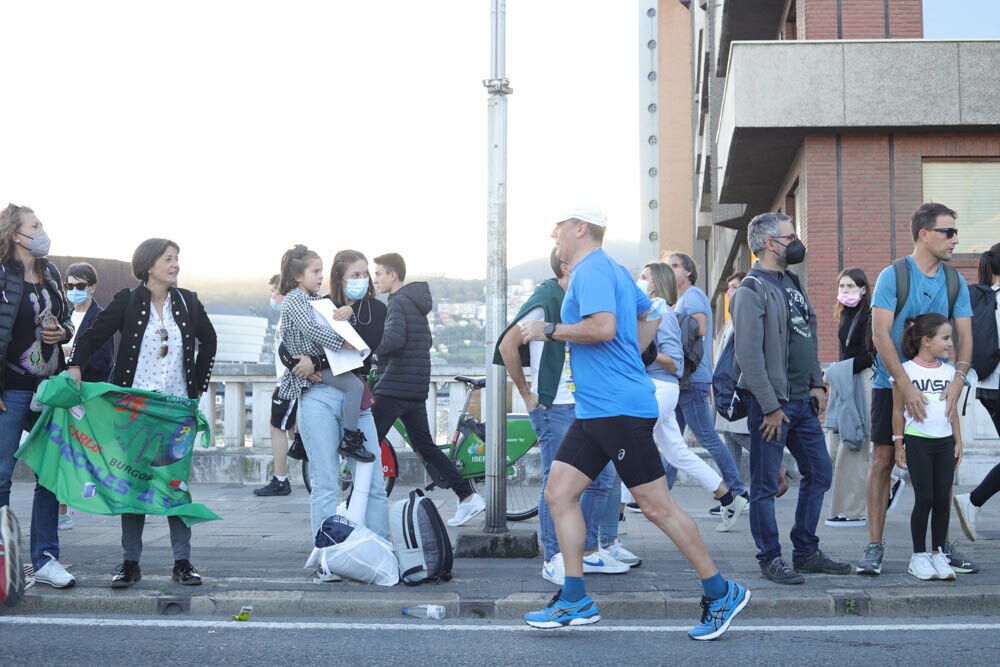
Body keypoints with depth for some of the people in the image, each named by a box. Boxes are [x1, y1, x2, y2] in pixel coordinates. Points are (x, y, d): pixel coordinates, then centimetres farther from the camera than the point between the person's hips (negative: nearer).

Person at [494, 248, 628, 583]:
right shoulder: (546, 300, -11)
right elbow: (508, 345, -16)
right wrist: (526, 393, -10)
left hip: (585, 407, 9)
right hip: (556, 408, -9)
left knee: (602, 477, 11)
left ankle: (588, 552, 22)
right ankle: (553, 561, 6)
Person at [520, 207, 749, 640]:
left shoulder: (592, 271, -12)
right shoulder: (611, 270, 19)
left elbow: (603, 327, -27)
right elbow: (650, 315, 30)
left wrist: (549, 331, -16)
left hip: (619, 408, -11)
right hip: (593, 410, 11)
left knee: (656, 506, -4)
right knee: (559, 493, 5)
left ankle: (721, 593, 8)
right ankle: (574, 601, 10)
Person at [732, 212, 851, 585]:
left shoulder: (792, 283, 15)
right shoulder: (752, 291, -13)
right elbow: (749, 355, -19)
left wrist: (817, 385, 13)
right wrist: (770, 408, -19)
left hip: (803, 401, 9)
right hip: (773, 403, -9)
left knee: (819, 472, 13)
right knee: (765, 484, 0)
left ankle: (806, 552, 24)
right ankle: (770, 559, 10)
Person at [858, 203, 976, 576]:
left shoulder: (955, 281, 4)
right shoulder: (893, 276, -9)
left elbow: (965, 336, 1)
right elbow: (880, 333, -16)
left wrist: (958, 380, -17)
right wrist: (906, 386, -24)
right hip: (893, 383, -4)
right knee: (883, 459, -2)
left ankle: (941, 545, 16)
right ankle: (874, 546, 4)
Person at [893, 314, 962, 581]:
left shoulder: (948, 371, 10)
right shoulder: (906, 371, -5)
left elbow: (953, 410, 16)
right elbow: (898, 411, -1)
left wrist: (958, 442, 13)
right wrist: (899, 444, -3)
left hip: (944, 442, 5)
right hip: (918, 441, -4)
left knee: (943, 499, 2)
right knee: (924, 499, -5)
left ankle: (938, 554, 13)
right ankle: (919, 556, 6)